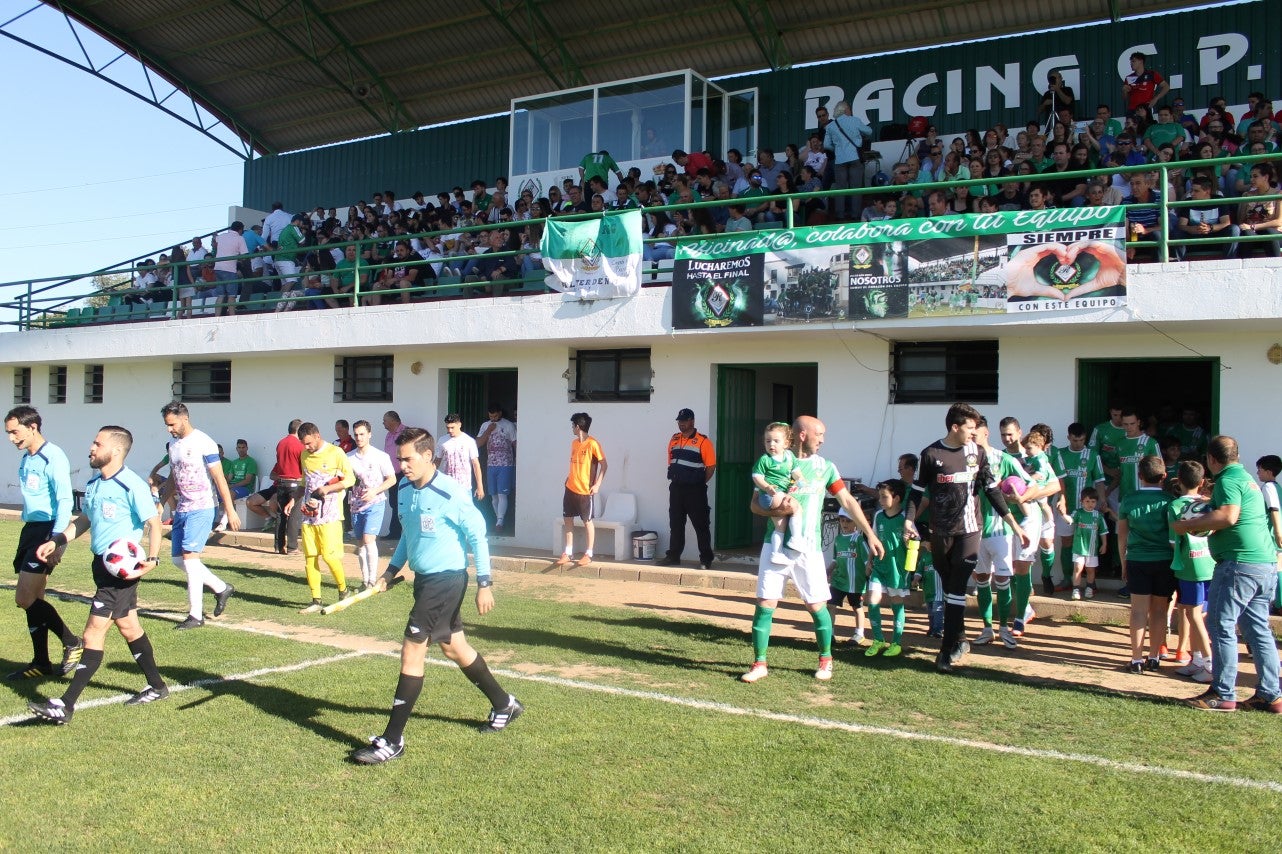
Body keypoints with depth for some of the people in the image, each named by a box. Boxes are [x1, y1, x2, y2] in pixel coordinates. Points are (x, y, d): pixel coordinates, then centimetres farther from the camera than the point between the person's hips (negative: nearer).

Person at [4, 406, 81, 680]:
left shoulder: (52, 458, -14)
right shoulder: (26, 459, 14)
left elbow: (65, 501, -19)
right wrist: (25, 540, 22)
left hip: (47, 530, -9)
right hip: (31, 529, 9)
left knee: (24, 599, -11)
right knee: (33, 599, 10)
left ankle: (73, 644, 3)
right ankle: (41, 662, 19)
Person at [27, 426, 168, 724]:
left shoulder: (132, 485, -18)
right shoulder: (93, 484, 9)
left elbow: (153, 522, -18)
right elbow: (85, 518, 24)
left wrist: (152, 559, -27)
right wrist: (56, 541, 15)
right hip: (102, 564, 10)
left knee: (94, 634, -8)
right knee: (128, 626, 18)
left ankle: (66, 705, -4)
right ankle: (156, 687, 31)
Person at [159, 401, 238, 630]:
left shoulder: (203, 443, -13)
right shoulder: (174, 444, 11)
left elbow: (219, 478, -14)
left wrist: (230, 510, -16)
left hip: (201, 509, -9)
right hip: (181, 510, 9)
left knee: (190, 556, -12)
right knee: (178, 559, 9)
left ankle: (196, 615, -6)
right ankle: (221, 588, 24)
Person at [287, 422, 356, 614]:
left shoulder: (335, 453, -6)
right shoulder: (304, 456, 14)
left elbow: (350, 479, -7)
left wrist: (327, 489, -18)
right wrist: (293, 500, 10)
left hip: (329, 515, -6)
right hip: (308, 514, 6)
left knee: (329, 555, -10)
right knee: (309, 558, 3)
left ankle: (343, 591, 12)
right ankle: (316, 601, 10)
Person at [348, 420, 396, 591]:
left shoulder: (380, 456, -5)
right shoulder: (349, 457, 6)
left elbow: (392, 479, -3)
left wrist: (374, 491, -16)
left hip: (375, 503, -5)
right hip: (356, 504, 5)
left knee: (369, 540, -17)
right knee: (360, 543, 8)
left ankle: (372, 581, -11)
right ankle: (364, 581, 18)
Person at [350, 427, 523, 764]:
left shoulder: (451, 494, -20)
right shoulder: (404, 490, 4)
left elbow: (477, 536, -14)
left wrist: (484, 583, -15)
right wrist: (391, 571, 13)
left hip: (446, 580, -9)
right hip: (423, 578, 9)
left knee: (412, 651, -9)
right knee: (454, 648, 18)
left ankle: (392, 740, 0)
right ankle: (504, 704, 36)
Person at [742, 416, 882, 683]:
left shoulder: (825, 467, 5)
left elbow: (848, 501, 9)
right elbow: (755, 504, 1)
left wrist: (869, 533, 4)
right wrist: (776, 511, -19)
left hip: (808, 548, 1)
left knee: (817, 606, 3)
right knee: (764, 605, -3)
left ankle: (826, 659, 24)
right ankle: (760, 663, 9)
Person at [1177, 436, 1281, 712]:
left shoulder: (1228, 480, -9)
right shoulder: (1246, 478, 21)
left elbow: (1228, 515, -23)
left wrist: (1189, 524, -15)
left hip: (1240, 563, -10)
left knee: (1221, 625, -4)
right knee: (1258, 628, 12)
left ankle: (1223, 695, -2)